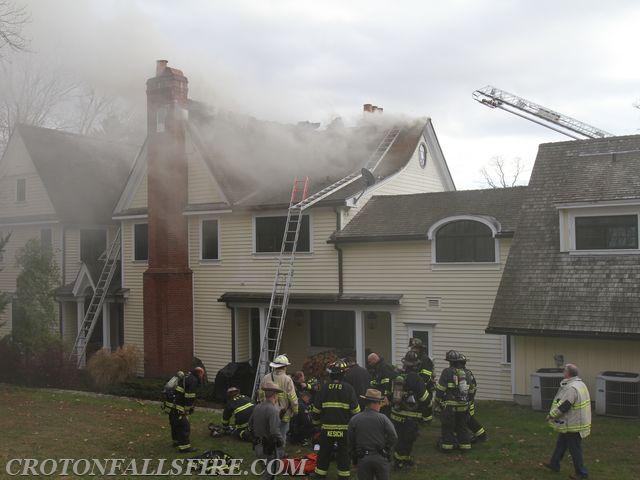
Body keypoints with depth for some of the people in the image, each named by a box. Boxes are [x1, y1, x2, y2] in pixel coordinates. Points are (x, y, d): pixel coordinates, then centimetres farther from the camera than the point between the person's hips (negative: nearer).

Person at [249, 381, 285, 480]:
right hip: (269, 449, -8)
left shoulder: (257, 407, 4)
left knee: (265, 471, 22)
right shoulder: (273, 410, -21)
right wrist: (282, 442, -13)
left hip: (257, 446, 8)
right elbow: (275, 432, -27)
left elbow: (250, 425, 14)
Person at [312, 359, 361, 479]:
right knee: (343, 452, 10)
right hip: (344, 427, -1)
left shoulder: (324, 388, -3)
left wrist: (317, 421, 18)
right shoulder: (348, 388, -7)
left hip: (327, 427, 1)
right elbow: (355, 409, -3)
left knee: (324, 451, 14)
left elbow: (316, 408, 3)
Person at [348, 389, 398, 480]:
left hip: (363, 459, 1)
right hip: (380, 458, -1)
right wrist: (387, 450, 5)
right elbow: (393, 437, -11)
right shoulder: (382, 418, -5)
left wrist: (354, 460, 14)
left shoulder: (353, 420, 0)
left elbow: (350, 442, 4)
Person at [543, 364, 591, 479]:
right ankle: (554, 464, 35)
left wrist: (551, 415, -12)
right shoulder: (581, 384, 6)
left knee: (575, 449, 4)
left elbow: (562, 406, -27)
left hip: (572, 426, -10)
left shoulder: (571, 388, -27)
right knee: (561, 444, 22)